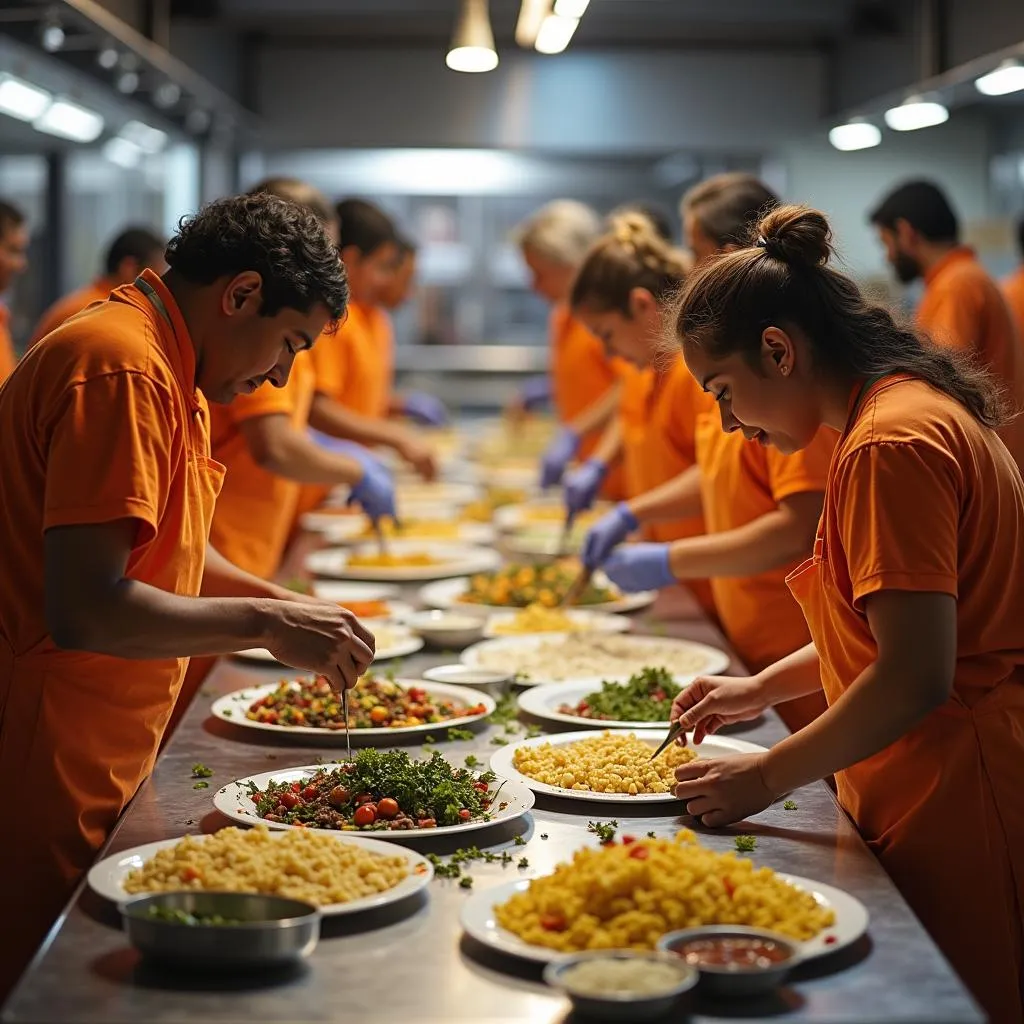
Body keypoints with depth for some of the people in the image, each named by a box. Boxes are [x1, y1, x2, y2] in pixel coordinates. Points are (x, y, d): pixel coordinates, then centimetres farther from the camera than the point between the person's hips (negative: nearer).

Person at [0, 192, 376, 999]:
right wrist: (265, 624, -16)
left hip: (101, 765, 10)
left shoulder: (164, 369, 14)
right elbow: (84, 608, -27)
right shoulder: (123, 371, -19)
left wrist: (280, 603, 16)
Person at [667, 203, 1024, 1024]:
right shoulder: (919, 409, 14)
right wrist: (762, 689, 17)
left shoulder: (892, 445, -19)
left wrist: (765, 778, -14)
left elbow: (914, 678, -24)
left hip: (951, 809, -10)